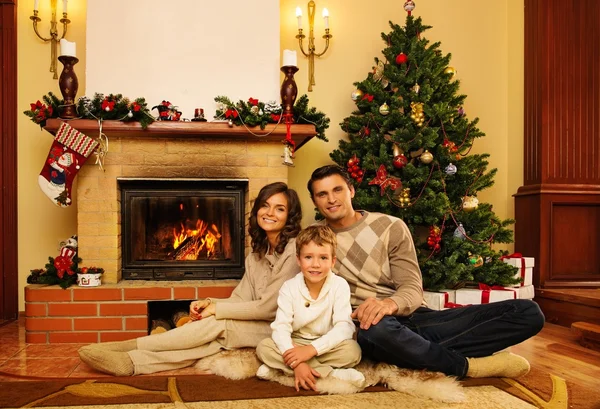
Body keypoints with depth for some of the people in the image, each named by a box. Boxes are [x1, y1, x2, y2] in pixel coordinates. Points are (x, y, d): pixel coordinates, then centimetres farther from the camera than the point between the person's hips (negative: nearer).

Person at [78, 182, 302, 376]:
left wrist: (217, 309, -13)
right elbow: (242, 298, 5)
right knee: (216, 337, -23)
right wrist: (209, 303, -14)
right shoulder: (257, 254, 10)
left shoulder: (295, 250, -15)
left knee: (217, 324, -24)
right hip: (254, 326, 6)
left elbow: (268, 307, -17)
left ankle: (129, 347, -21)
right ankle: (131, 362, -32)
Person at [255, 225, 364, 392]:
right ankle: (333, 374, -28)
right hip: (296, 345, 2)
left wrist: (312, 349, -32)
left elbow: (344, 328, -21)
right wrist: (296, 363, -35)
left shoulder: (340, 286, -14)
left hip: (327, 346, -2)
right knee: (263, 347, -25)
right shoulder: (289, 288, -12)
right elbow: (281, 327, -19)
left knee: (353, 350, -29)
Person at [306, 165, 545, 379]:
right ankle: (466, 365, -18)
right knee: (377, 329, -43)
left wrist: (390, 303, -26)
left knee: (528, 311, -9)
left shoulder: (391, 227, 5)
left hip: (416, 318, 3)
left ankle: (421, 355, -23)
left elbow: (413, 288, -2)